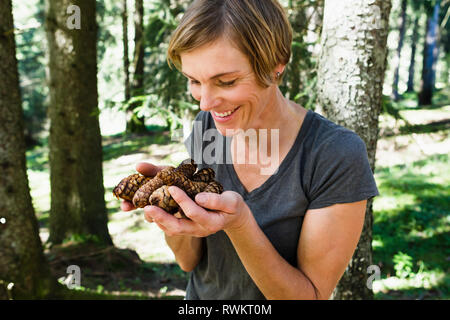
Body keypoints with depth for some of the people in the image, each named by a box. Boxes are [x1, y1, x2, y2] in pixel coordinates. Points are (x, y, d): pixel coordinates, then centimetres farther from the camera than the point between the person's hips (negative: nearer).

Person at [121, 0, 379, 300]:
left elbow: (313, 294, -23)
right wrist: (173, 206, -28)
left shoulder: (339, 156, -28)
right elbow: (190, 260, -8)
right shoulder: (207, 126, -14)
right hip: (200, 295, 4)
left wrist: (239, 224, -37)